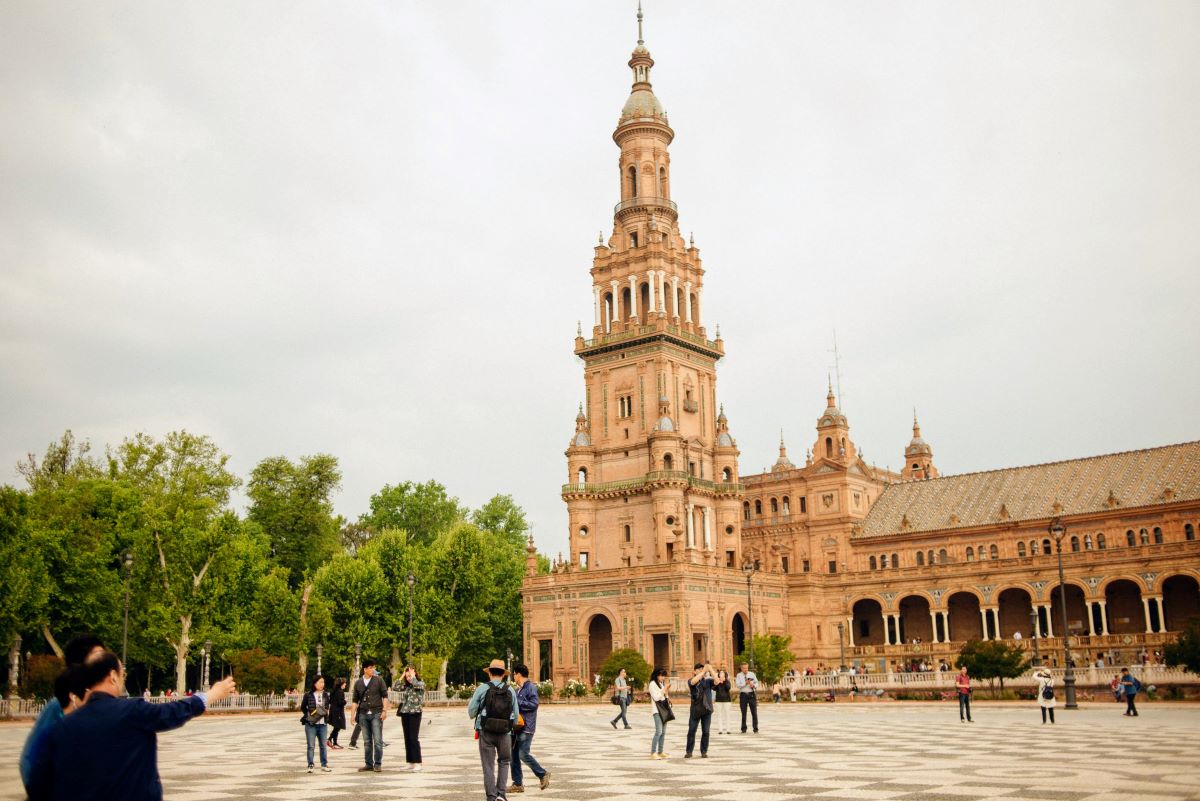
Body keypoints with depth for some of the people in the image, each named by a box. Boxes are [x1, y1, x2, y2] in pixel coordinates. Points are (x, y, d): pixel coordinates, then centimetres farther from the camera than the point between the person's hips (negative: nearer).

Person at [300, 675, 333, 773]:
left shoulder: (325, 695, 8)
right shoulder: (308, 695, -5)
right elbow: (302, 708, 4)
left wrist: (326, 712, 2)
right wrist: (309, 714, -6)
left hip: (322, 724, 4)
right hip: (310, 724, -4)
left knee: (323, 745, 7)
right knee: (311, 746, 0)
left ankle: (324, 765, 14)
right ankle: (310, 766, 7)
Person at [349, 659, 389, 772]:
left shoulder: (378, 680, 2)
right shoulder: (358, 683, 8)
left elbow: (385, 696, 0)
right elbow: (355, 700, 12)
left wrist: (384, 710, -8)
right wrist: (353, 714, 4)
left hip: (376, 714, -3)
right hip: (363, 715, 3)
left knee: (377, 740, -5)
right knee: (367, 741, 8)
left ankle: (378, 764, 2)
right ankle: (368, 764, 15)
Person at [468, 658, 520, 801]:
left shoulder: (482, 689, -5)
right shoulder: (510, 691, 2)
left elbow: (471, 712, -1)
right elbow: (515, 716, 4)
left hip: (486, 732, -1)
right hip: (505, 733, 1)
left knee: (489, 765, 8)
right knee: (504, 762, 18)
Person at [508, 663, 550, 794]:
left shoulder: (531, 687, -10)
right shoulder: (518, 689, 18)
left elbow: (534, 704, -20)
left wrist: (516, 702, -19)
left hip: (526, 728, -9)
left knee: (523, 754, -11)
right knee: (513, 755, 6)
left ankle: (543, 774, 8)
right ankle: (517, 784, 12)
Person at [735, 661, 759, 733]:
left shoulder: (752, 674, 10)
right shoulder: (739, 675, 6)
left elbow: (757, 683, 11)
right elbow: (738, 685, -5)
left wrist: (753, 685, -10)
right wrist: (745, 683, -16)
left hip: (751, 694, 0)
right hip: (743, 694, 0)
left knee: (754, 712, -3)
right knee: (743, 713, 4)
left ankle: (755, 729, 2)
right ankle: (743, 729, 11)